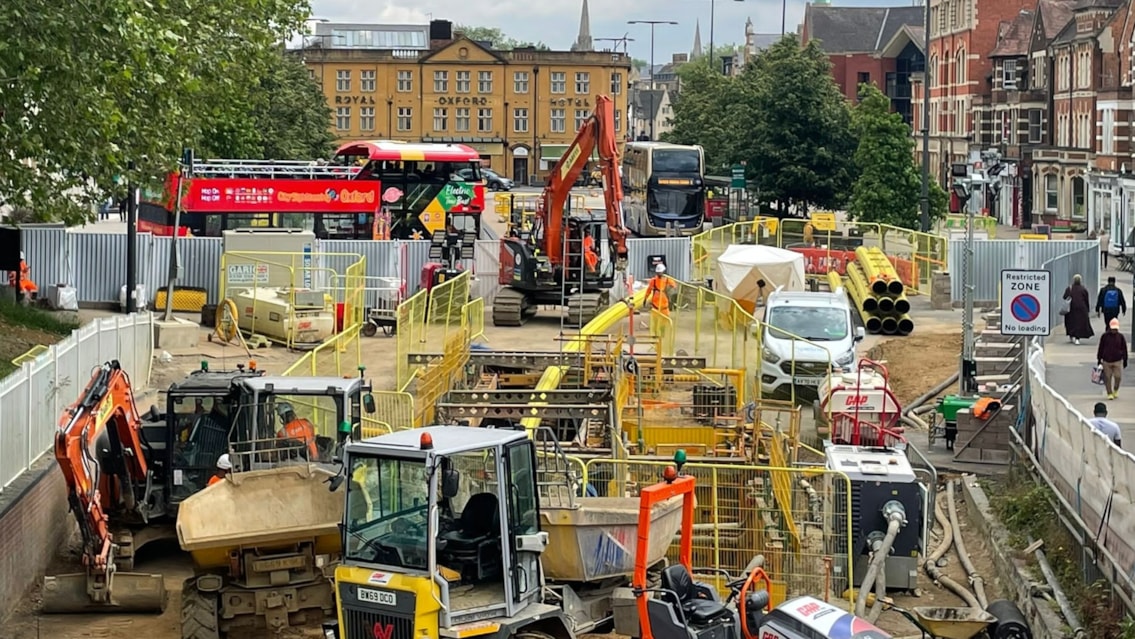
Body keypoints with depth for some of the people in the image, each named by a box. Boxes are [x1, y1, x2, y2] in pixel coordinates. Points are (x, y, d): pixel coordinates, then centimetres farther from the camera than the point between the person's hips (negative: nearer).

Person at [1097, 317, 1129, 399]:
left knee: (1118, 377, -3)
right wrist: (1099, 359, 5)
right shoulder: (1105, 336, -1)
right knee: (1107, 378, 3)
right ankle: (1109, 393, 16)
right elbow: (1100, 348, 5)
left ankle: (1116, 390, 24)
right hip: (1106, 361, 0)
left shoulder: (1120, 336, 2)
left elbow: (1124, 349, 8)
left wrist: (1125, 360, 7)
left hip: (1117, 361, 0)